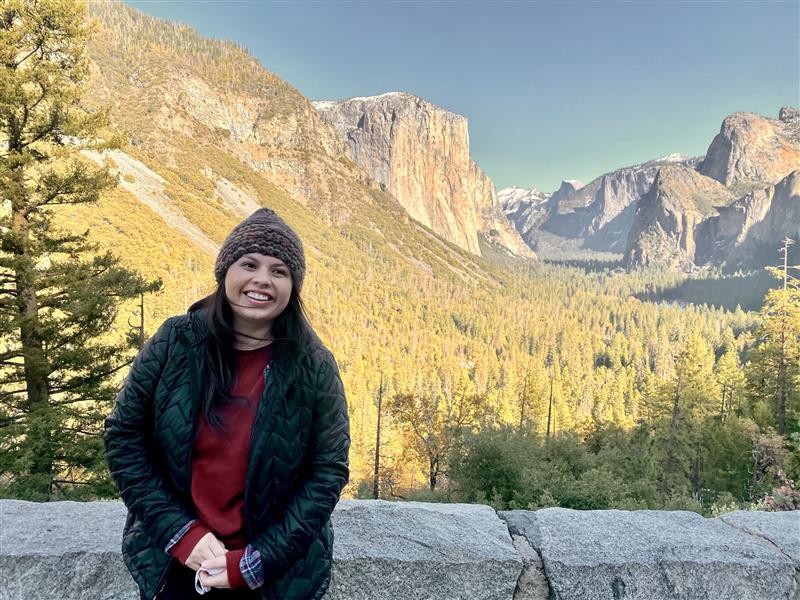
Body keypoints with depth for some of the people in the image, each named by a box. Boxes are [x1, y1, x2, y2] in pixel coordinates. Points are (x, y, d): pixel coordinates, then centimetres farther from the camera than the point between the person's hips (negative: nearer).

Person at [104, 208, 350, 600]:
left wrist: (256, 561, -14)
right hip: (174, 561, 1)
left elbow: (328, 471, -10)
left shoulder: (314, 367, -13)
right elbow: (123, 435, -6)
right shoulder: (174, 343, -10)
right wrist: (181, 533, -12)